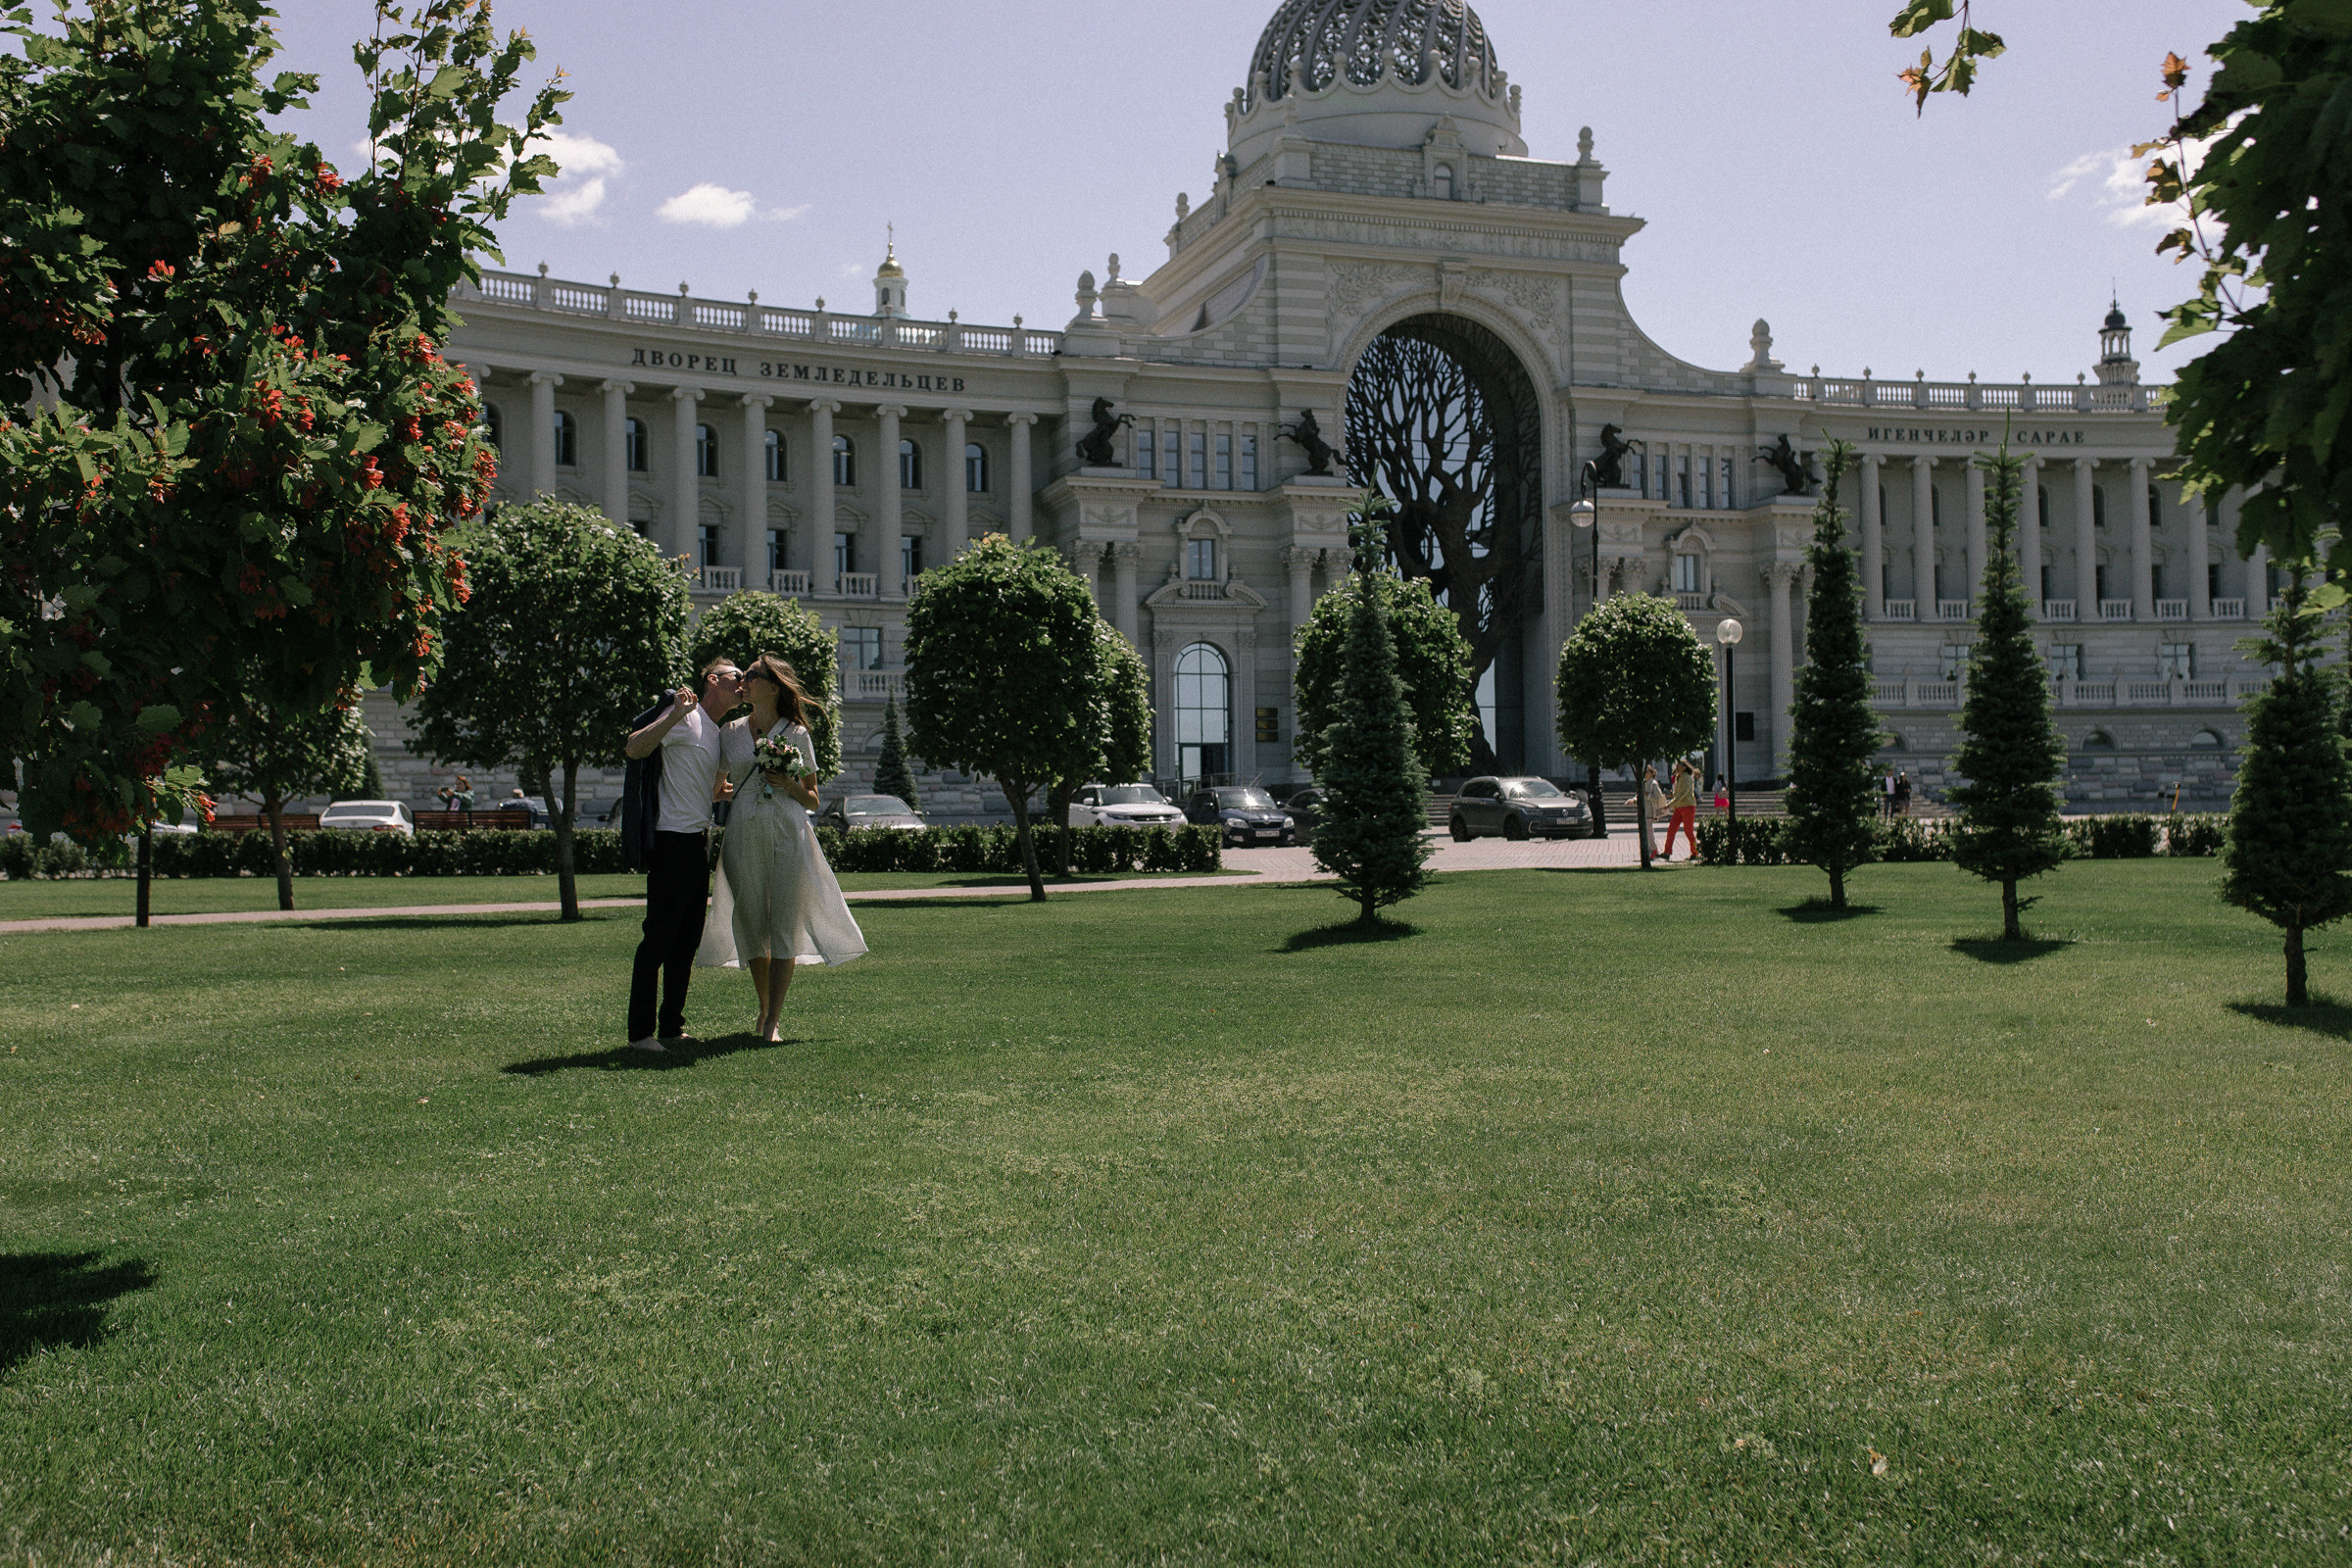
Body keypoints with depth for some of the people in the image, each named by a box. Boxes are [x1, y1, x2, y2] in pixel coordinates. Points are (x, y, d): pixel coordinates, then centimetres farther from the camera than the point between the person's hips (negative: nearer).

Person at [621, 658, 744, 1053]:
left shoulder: (718, 734, 21)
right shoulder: (686, 717, -7)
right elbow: (635, 749, -22)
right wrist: (675, 713, -30)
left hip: (700, 840, 9)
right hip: (673, 839, -9)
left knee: (688, 939, 10)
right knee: (660, 937, -6)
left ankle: (672, 1027, 17)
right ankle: (641, 1031, 0)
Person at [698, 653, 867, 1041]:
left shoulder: (797, 734, 6)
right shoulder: (731, 732, 12)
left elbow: (812, 800, 9)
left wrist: (788, 784, -8)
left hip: (788, 833, -2)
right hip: (744, 832, 2)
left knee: (784, 926, -6)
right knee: (752, 926, 6)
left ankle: (773, 1021, -2)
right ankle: (765, 1009, 24)